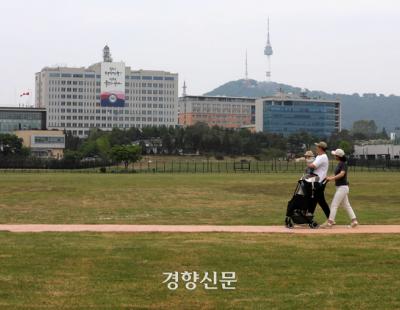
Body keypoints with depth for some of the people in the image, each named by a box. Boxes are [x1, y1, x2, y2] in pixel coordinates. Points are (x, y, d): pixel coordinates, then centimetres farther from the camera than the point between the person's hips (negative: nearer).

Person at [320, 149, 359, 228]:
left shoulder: (343, 164, -14)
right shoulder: (339, 164, 13)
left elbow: (342, 174, -29)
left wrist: (332, 178, -37)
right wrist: (329, 178, 7)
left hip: (342, 187, -10)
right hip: (340, 187, 10)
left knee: (334, 205, -10)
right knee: (346, 205, 12)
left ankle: (329, 223, -10)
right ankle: (354, 221, 14)